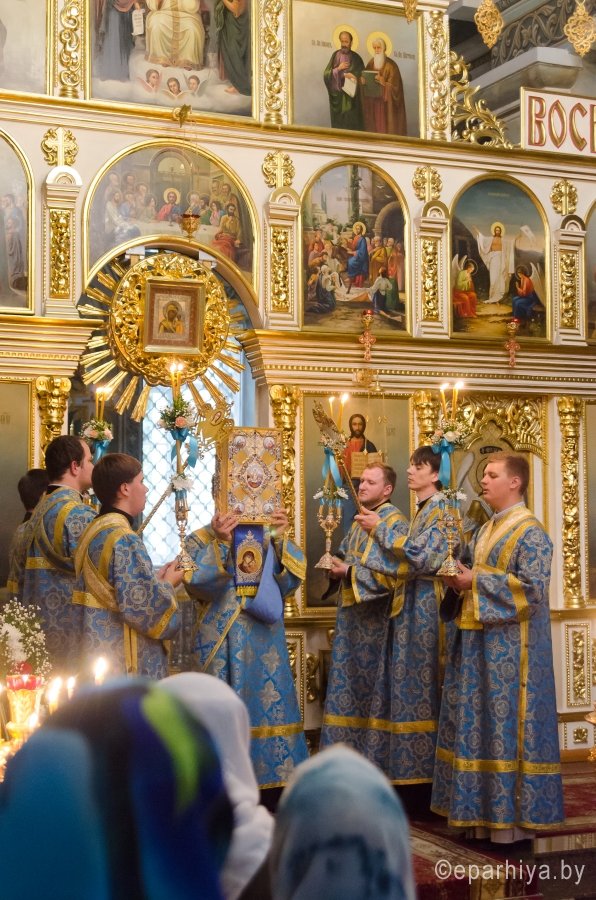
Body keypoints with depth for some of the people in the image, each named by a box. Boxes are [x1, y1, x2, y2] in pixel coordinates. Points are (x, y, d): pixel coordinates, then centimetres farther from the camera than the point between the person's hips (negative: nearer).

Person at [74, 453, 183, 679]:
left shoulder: (95, 531, 10)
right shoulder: (124, 539, -18)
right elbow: (144, 606, -21)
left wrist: (155, 578, 13)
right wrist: (168, 584, -4)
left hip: (101, 649, 9)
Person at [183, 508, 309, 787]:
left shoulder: (266, 541, 13)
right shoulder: (201, 541, 3)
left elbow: (289, 579, -1)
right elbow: (196, 583, -15)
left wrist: (281, 539, -14)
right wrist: (221, 543, -26)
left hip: (266, 643, 4)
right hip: (223, 645, -4)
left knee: (270, 708, 3)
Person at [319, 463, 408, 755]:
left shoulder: (395, 523, -12)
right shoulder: (360, 520, 15)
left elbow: (395, 571, -22)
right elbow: (344, 556, 26)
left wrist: (350, 571, -19)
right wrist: (336, 567, 2)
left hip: (374, 618, -9)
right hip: (351, 611, 9)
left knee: (368, 685, -3)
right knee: (347, 681, 11)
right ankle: (346, 743, 18)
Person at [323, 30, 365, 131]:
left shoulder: (356, 58, 0)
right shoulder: (335, 55, 5)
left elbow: (361, 77, -4)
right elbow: (326, 75, 0)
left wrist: (344, 74, -11)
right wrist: (338, 69, -13)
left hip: (351, 97, -2)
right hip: (336, 96, 2)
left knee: (351, 125, -3)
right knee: (338, 124, 3)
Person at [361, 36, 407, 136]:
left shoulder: (390, 65, -7)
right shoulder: (371, 63, 9)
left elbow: (394, 86, -9)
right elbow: (365, 77, 15)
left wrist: (384, 83, -27)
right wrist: (362, 80, -8)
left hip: (385, 104, -5)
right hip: (371, 103, 5)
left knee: (385, 127, -7)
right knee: (373, 126, 3)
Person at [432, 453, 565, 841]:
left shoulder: (531, 532, -11)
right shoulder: (485, 532, 16)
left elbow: (532, 588, -20)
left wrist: (476, 582, -17)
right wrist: (459, 579, 0)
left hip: (511, 645, -9)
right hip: (480, 640, 9)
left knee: (508, 723, -4)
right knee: (480, 722, 10)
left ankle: (514, 814, 4)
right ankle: (488, 808, 18)